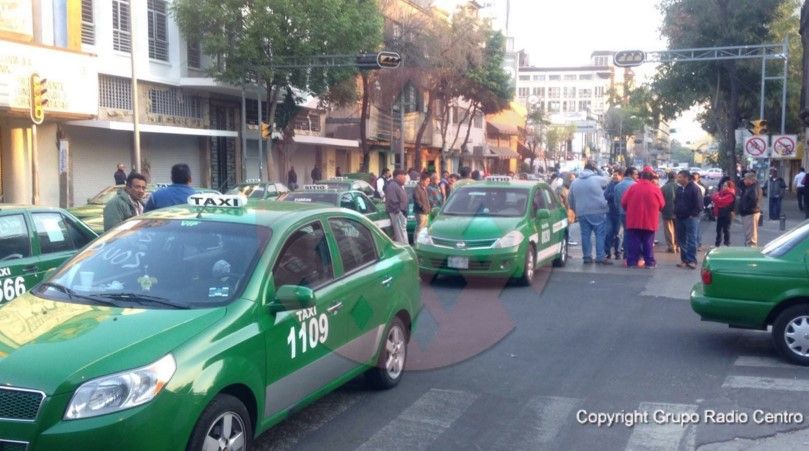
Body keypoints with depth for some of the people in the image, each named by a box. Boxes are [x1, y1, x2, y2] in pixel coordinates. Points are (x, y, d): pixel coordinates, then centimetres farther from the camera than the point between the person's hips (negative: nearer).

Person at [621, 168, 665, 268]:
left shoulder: (633, 187, -4)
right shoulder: (656, 189, -5)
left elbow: (624, 202, 1)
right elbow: (662, 205, 3)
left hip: (633, 221, 0)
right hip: (650, 222, 0)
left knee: (633, 243, 5)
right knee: (648, 243, 8)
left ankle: (631, 262, 5)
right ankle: (650, 262, 9)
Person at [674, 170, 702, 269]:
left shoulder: (694, 188, -10)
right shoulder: (679, 189, 13)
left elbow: (699, 204, -13)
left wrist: (693, 214, -14)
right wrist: (675, 213, 11)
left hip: (690, 218, -8)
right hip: (680, 218, 8)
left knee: (691, 240, -7)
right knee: (681, 240, 9)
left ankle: (691, 260, -6)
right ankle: (684, 259, 16)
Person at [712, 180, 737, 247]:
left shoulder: (730, 195, -18)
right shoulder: (722, 193, 11)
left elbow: (720, 201, -28)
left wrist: (715, 195, -12)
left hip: (727, 215, -9)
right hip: (720, 214, 9)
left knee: (726, 230, -2)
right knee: (719, 229, 15)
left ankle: (727, 244, 6)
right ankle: (717, 244, 26)